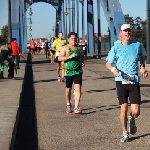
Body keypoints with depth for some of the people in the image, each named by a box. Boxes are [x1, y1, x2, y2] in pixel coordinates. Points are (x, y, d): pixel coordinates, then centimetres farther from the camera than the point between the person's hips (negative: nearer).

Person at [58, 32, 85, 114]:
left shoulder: (79, 48, 8)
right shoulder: (65, 48, -2)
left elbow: (82, 57, 25)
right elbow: (59, 58, -11)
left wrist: (83, 62, 5)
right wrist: (69, 57, -22)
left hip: (78, 71, 2)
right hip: (69, 71, -1)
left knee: (78, 89, -12)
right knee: (68, 89, 12)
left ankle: (76, 107, -14)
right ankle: (68, 105, 35)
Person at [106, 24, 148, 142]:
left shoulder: (137, 45, 5)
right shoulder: (116, 48, -1)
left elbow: (142, 57, 24)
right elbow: (108, 63, 5)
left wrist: (143, 68, 6)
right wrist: (114, 69, -16)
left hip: (134, 81, 1)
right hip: (121, 81, -1)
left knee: (136, 111, -5)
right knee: (124, 108, -3)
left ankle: (132, 120, 32)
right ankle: (125, 133, 17)